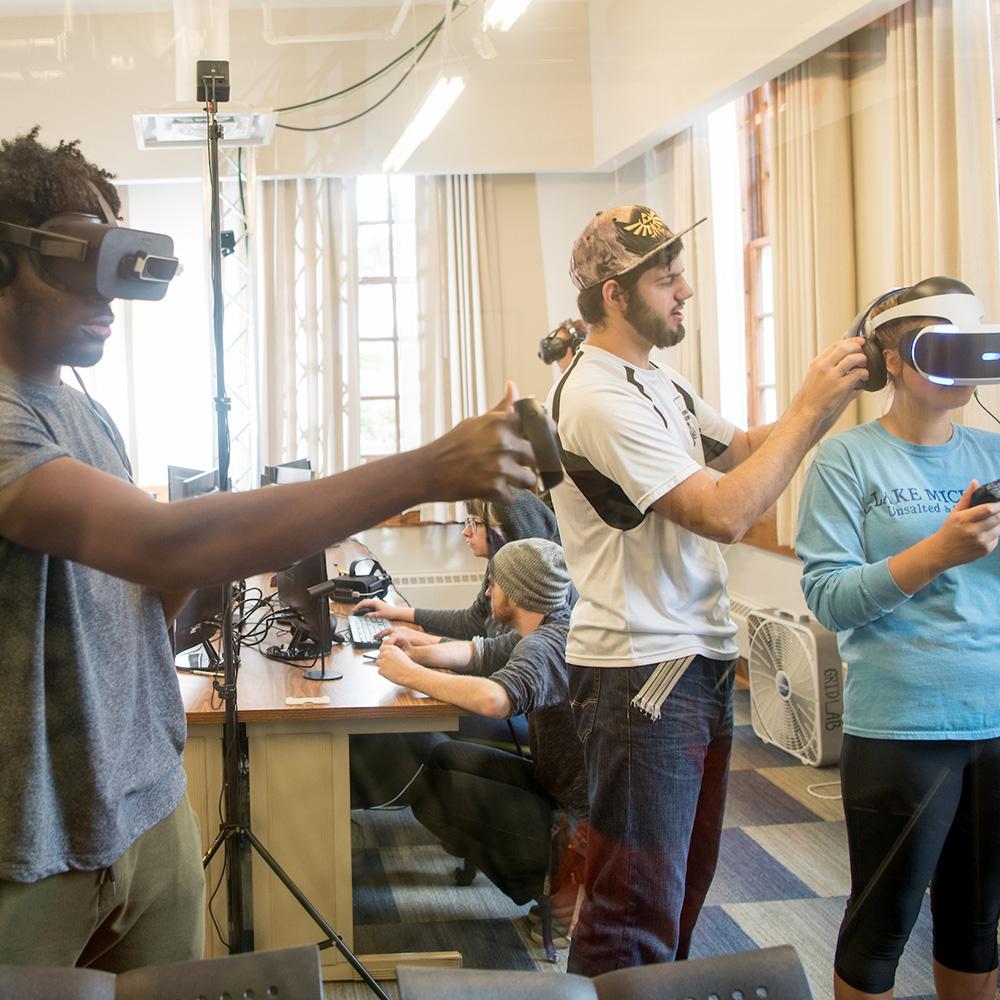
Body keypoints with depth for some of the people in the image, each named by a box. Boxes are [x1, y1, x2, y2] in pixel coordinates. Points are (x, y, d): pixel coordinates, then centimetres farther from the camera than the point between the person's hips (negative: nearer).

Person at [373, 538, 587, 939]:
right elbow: (479, 652, 18)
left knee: (431, 790, -9)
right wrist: (416, 654, 0)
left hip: (576, 816, -10)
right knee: (444, 757, 11)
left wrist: (409, 674, -27)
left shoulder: (543, 645, -23)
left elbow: (494, 699, -41)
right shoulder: (556, 629, 8)